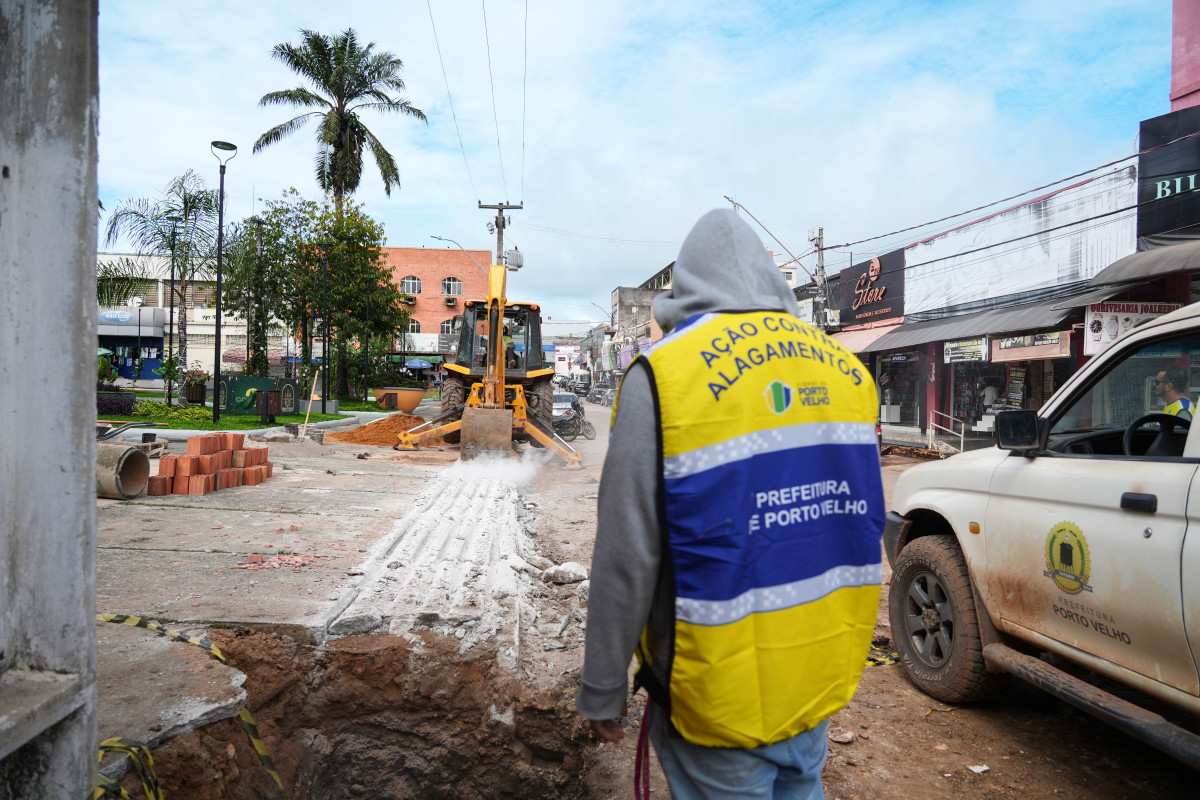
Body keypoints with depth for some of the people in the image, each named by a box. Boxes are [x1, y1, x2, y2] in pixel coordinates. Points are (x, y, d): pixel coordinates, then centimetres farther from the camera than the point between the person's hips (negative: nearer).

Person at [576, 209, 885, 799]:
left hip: (721, 700, -5)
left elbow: (627, 560, -17)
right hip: (820, 682, 6)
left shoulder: (663, 375, -16)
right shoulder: (844, 367, 2)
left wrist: (602, 692, -4)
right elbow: (861, 526, 8)